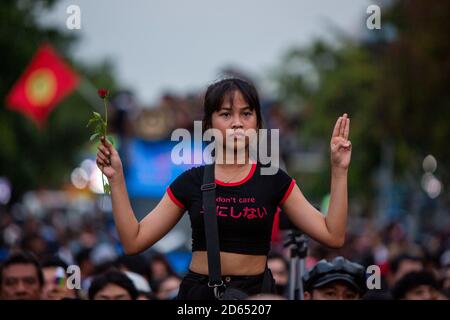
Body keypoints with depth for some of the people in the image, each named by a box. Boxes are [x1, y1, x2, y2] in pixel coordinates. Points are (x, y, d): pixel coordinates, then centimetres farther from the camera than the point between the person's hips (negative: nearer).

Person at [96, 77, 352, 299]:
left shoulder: (273, 181, 4)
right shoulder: (191, 182, 5)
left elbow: (333, 235, -1)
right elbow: (134, 241, 4)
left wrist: (339, 170, -5)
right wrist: (117, 178, -2)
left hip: (254, 294, 0)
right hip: (198, 294, 0)